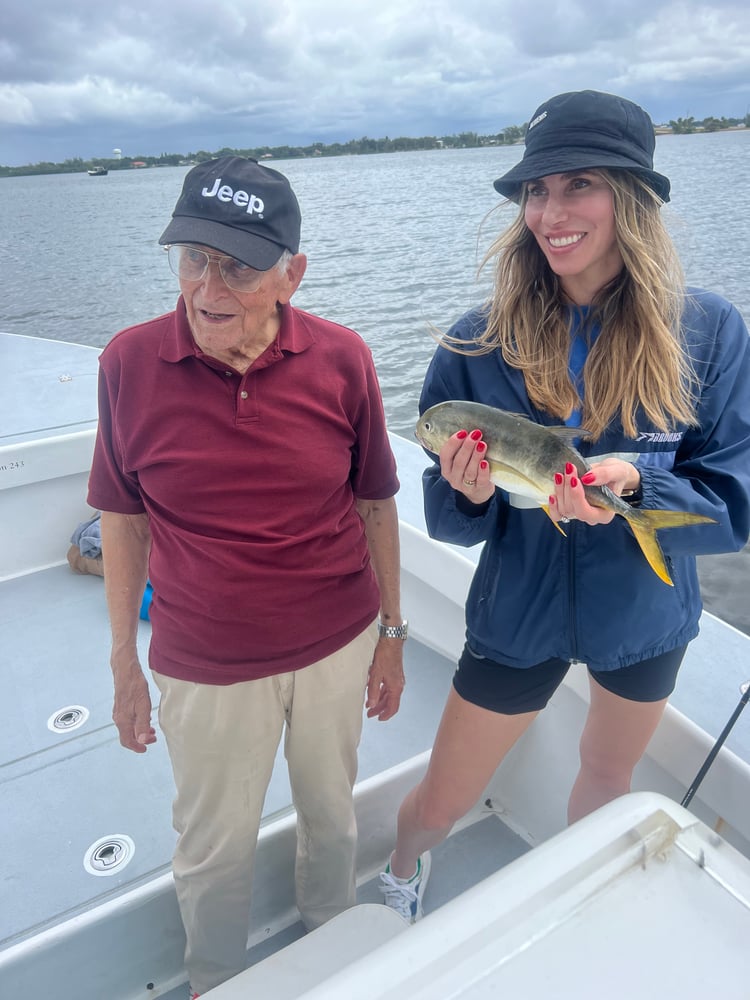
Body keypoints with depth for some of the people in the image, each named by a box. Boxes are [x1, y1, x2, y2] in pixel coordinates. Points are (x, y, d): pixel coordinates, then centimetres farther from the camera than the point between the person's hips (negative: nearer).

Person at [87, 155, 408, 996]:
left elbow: (376, 505, -2)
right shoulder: (130, 361, -13)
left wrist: (391, 633, 3)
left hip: (338, 647, 1)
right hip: (204, 666, 0)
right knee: (212, 848, 20)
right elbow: (123, 521, -4)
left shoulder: (341, 360, -12)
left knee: (330, 815, 24)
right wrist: (124, 662, 2)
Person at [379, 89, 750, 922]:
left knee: (608, 774, 27)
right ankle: (402, 877, 51)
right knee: (440, 803, 12)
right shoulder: (479, 344, -17)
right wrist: (470, 496, -33)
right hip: (519, 615, -1)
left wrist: (635, 484, -33)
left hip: (646, 615, 2)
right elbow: (452, 521, -10)